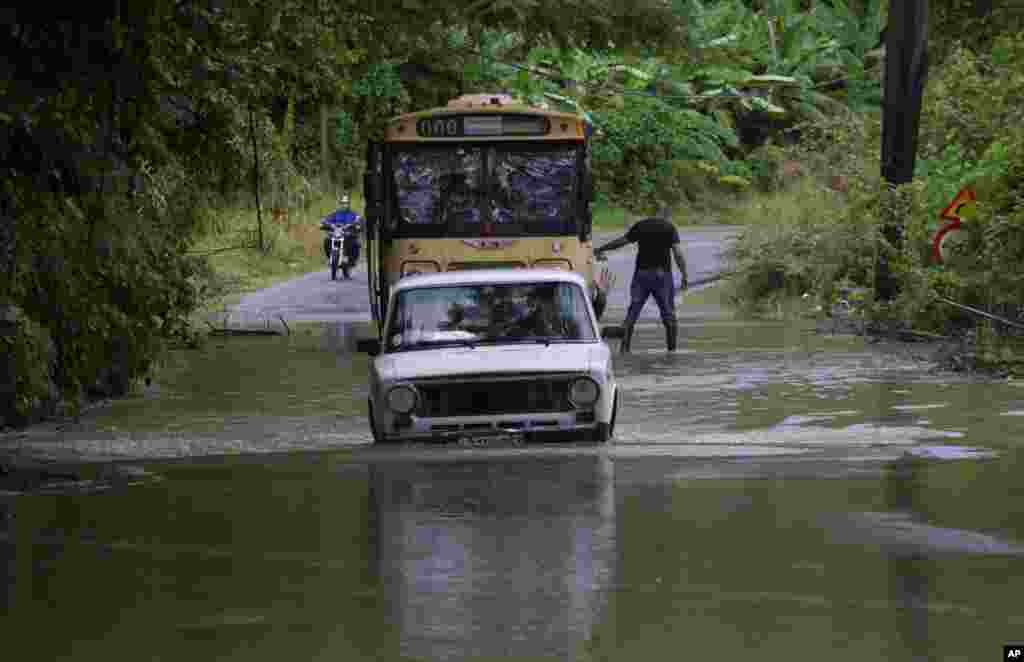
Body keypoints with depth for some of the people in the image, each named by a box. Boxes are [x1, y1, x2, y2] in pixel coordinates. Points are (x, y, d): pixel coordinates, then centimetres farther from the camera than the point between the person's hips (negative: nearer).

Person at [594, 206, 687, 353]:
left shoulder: (640, 225, 6)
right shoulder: (670, 228, -2)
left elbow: (621, 241, 12)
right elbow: (678, 254, -11)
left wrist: (600, 250, 25)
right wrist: (684, 276, -8)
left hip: (642, 273, 2)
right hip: (662, 273, -2)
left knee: (633, 310, 5)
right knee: (668, 313, 9)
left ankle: (624, 347, -4)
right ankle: (672, 348, 11)